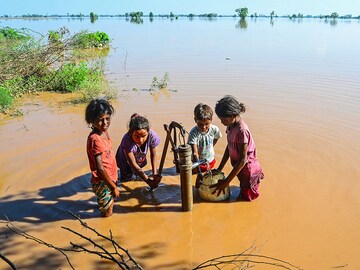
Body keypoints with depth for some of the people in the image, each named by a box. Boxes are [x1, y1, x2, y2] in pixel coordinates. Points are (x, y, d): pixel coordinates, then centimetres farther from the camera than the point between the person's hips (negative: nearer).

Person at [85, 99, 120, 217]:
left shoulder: (104, 132, 0)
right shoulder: (95, 139, -27)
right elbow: (100, 168, -26)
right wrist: (114, 187, -17)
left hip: (109, 178, 8)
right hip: (102, 183, -8)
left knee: (110, 205, 28)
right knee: (107, 214, 9)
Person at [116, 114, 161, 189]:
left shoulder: (152, 135, -35)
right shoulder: (127, 140, -43)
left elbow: (153, 155, -17)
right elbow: (133, 165, -35)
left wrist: (155, 174, -25)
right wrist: (149, 181, -37)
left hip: (140, 160, 3)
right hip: (126, 161, -3)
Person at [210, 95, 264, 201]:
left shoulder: (242, 131, -32)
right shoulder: (230, 125, -7)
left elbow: (243, 160, -29)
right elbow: (229, 147, 6)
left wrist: (226, 182, -26)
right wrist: (219, 169, 6)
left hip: (248, 169, -8)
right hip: (240, 168, 8)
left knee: (247, 197, 10)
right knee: (243, 190, 23)